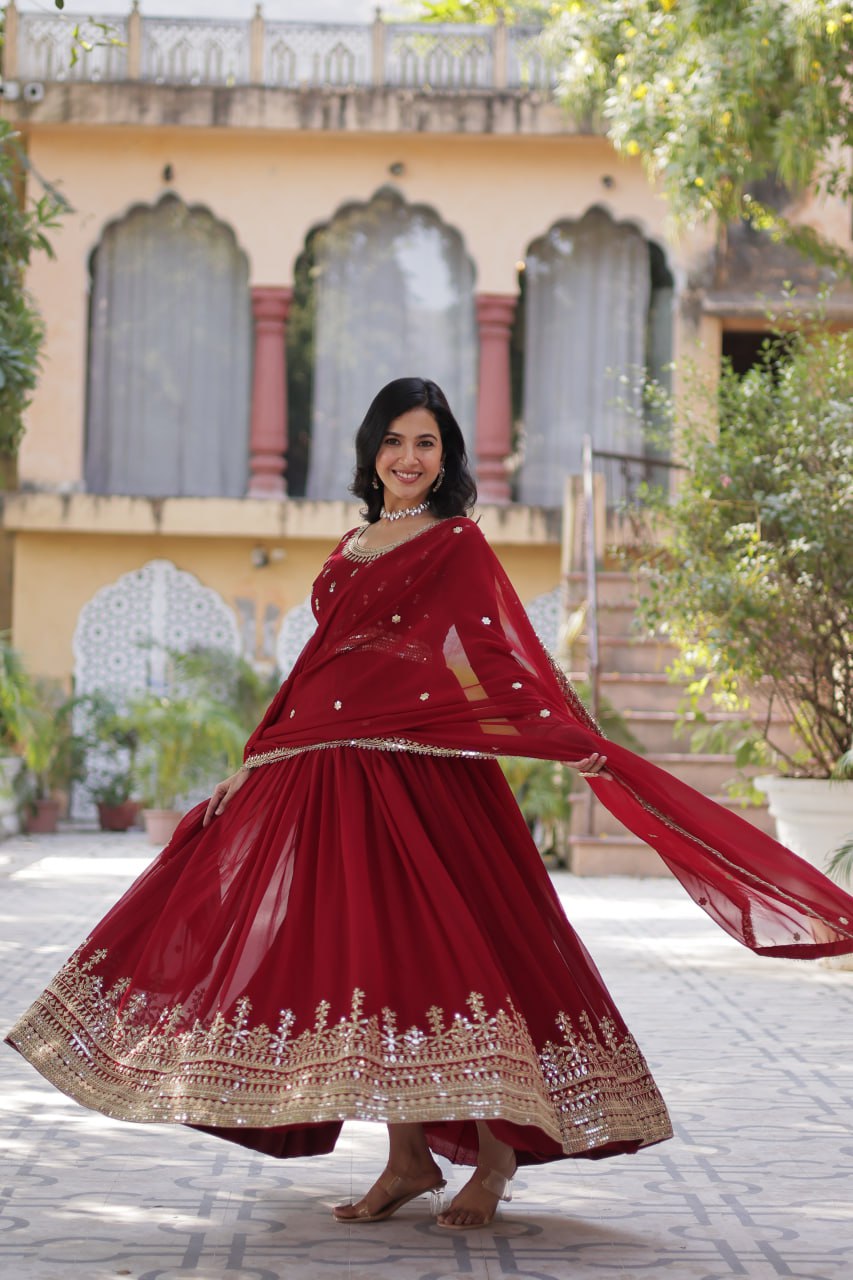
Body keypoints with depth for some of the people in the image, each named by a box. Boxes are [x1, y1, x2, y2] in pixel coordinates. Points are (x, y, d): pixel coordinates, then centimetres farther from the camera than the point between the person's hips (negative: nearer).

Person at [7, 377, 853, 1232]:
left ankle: (496, 1151, 0)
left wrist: (570, 743, -22)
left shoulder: (456, 544, 1)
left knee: (437, 943, -10)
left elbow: (490, 663, -8)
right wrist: (256, 767, 23)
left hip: (418, 772, -6)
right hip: (331, 773, 7)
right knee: (367, 958, 3)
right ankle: (408, 1161, 9)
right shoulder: (352, 548, 20)